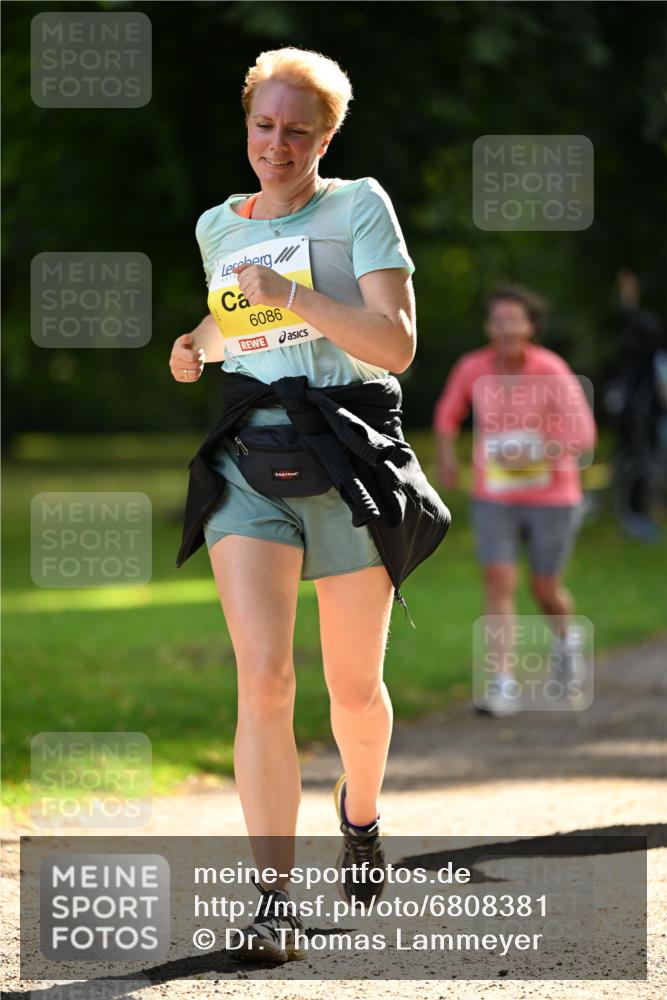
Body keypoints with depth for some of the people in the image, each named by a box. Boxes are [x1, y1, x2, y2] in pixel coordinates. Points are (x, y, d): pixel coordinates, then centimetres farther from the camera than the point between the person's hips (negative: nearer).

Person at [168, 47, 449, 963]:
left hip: (350, 457, -2)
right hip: (250, 456, 2)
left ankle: (360, 811, 44)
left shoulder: (360, 207, -2)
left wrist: (292, 297, -22)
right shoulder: (219, 227, 13)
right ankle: (275, 899, -15)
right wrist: (198, 345, 10)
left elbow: (397, 344, -12)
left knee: (353, 687, 10)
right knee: (263, 680, -15)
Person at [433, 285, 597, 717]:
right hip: (495, 499, 2)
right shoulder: (472, 368, -7)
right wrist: (447, 455, 5)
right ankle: (504, 686, -15)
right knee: (499, 584, -13)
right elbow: (449, 410, 15)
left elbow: (582, 436, -21)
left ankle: (567, 637, 45)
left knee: (546, 589, 10)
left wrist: (529, 457, -28)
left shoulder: (552, 371, -18)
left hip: (552, 497, -2)